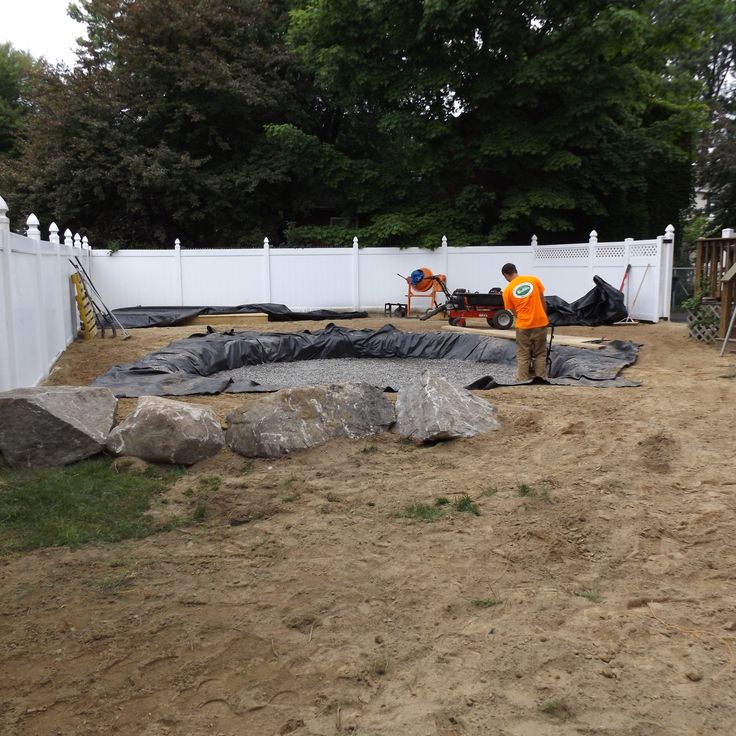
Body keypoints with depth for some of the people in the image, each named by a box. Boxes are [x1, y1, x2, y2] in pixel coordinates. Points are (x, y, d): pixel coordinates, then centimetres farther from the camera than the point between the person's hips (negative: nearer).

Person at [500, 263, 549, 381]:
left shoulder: (508, 290, -1)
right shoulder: (534, 280, 2)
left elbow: (514, 311, 5)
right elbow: (542, 301, 8)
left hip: (523, 326, -2)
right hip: (540, 323, 2)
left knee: (523, 357, 7)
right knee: (540, 354, 13)